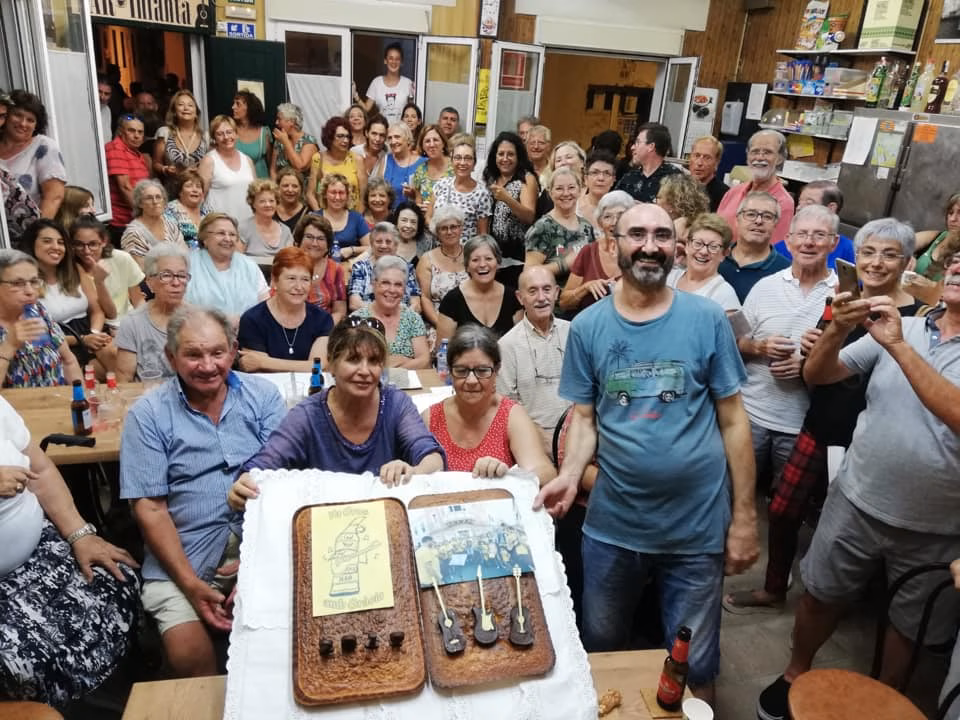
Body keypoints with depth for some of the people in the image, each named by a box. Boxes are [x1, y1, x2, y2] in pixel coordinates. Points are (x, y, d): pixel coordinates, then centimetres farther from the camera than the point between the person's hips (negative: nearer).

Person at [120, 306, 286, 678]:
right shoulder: (147, 414, 1)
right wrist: (191, 584, -12)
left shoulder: (263, 395, 4)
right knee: (187, 654, -20)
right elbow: (149, 508, -2)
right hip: (181, 558, 0)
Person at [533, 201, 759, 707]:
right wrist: (569, 474, -18)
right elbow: (583, 417, 1)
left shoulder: (708, 319, -6)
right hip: (611, 524, 2)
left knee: (693, 665, 17)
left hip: (698, 525, -1)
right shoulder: (588, 326, -3)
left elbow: (732, 419, -3)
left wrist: (744, 517, -3)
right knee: (600, 648, 23)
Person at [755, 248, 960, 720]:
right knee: (821, 595, 16)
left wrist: (898, 346, -31)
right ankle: (795, 674, 40)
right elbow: (816, 375, -4)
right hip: (857, 503, 2)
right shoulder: (897, 327, -2)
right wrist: (837, 329, -23)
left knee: (910, 625, 19)